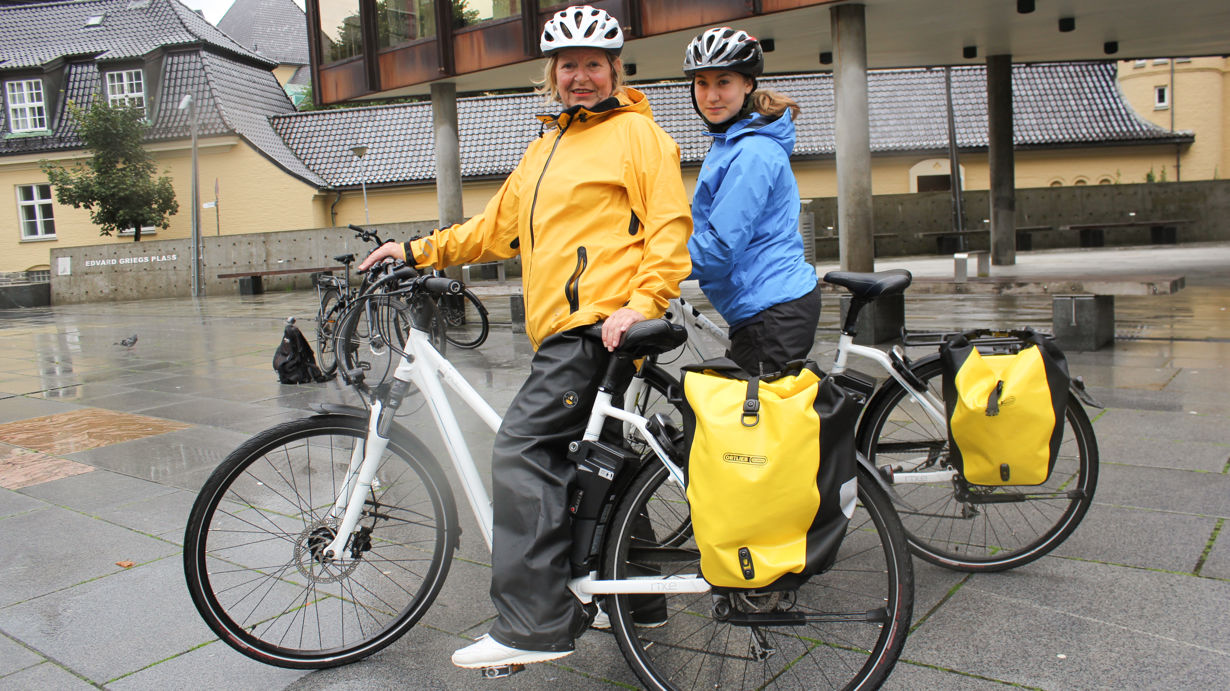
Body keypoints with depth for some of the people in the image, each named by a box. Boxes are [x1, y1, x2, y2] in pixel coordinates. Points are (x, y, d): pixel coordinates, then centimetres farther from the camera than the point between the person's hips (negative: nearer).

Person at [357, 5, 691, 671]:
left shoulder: (636, 132, 1)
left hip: (600, 323, -9)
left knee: (522, 451, -16)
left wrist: (641, 303, -21)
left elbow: (669, 226, -8)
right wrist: (417, 250, 20)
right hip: (563, 328, 9)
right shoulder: (545, 148, 26)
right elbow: (497, 227, 27)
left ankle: (533, 624, -11)